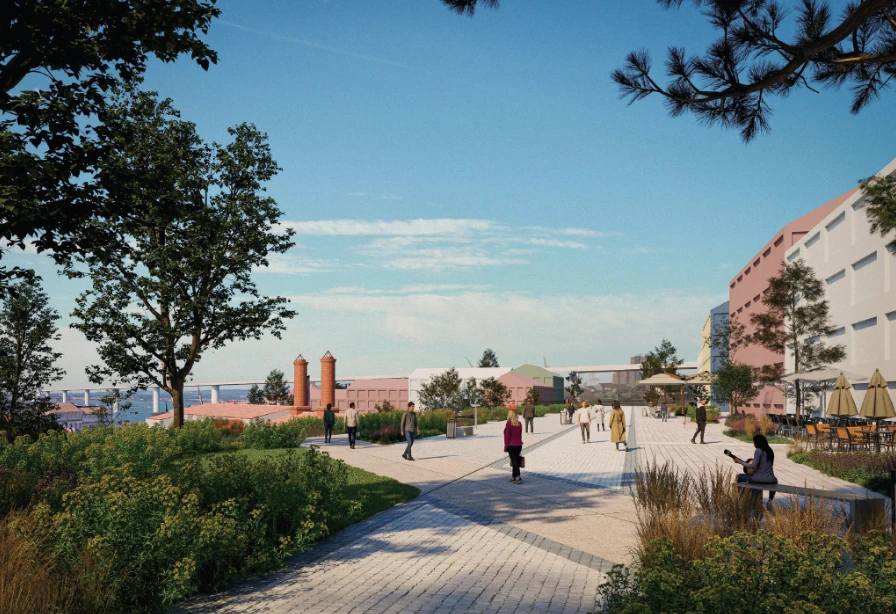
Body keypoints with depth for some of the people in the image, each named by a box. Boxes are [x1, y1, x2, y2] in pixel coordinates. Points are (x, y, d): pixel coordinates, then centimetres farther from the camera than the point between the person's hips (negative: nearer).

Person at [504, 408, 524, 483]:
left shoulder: (509, 424, -14)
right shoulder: (519, 424, 6)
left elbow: (507, 436, -13)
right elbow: (520, 435, 12)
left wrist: (506, 446, -6)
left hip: (511, 445, -6)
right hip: (519, 445, 6)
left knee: (514, 461, -6)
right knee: (516, 461, 14)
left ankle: (518, 478, -12)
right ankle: (513, 476, 22)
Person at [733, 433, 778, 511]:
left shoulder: (758, 451, -11)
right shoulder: (770, 451, 10)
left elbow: (754, 466, -14)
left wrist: (740, 462, -7)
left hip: (758, 479, -6)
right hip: (771, 480, 6)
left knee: (739, 477, 18)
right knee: (774, 480, 44)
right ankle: (770, 500, 26)